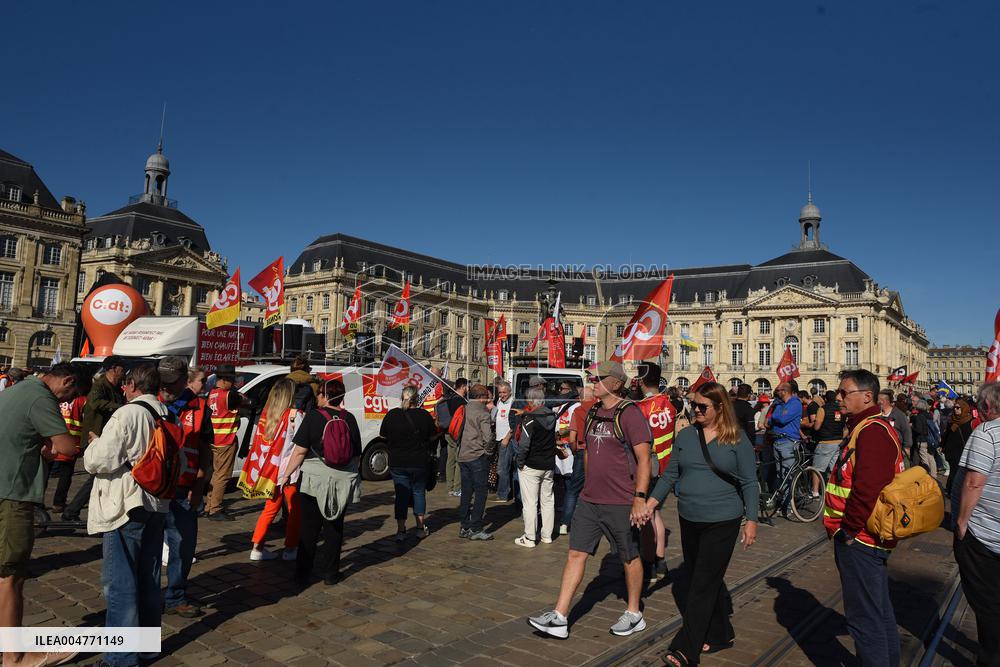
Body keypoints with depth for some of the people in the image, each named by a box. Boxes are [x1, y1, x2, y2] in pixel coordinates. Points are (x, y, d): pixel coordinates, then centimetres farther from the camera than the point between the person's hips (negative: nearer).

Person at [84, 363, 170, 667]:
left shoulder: (127, 414, -15)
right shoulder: (167, 416, 8)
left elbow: (99, 461, -17)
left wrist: (94, 442, 1)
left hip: (126, 508, -8)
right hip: (157, 506, 8)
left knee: (120, 583, 0)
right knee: (149, 579, 17)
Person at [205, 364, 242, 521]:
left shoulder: (211, 394, 7)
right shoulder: (229, 395, -18)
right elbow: (244, 401, -6)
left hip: (213, 441, 9)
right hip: (226, 442, -8)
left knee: (215, 474, 18)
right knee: (222, 476, -2)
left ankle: (209, 507, 26)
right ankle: (215, 511, 1)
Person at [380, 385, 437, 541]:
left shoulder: (391, 415, -4)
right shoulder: (425, 415, -6)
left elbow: (383, 437, 5)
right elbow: (433, 439, 2)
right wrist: (427, 452, 20)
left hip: (397, 462, 1)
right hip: (419, 462, 0)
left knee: (401, 494, 7)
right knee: (419, 492, 13)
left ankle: (401, 530, 7)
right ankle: (421, 528, 19)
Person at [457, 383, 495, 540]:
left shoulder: (464, 409, 7)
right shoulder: (482, 413, -13)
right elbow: (488, 437, -20)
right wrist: (489, 451, -4)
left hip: (462, 456, 7)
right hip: (478, 457, -7)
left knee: (466, 492, 14)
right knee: (481, 492, 2)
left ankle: (464, 527, 20)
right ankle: (475, 529, 3)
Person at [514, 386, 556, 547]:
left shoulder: (530, 419, -18)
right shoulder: (551, 415, 2)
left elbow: (524, 444, -21)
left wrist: (520, 462, -7)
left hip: (530, 467, -7)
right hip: (548, 465, 7)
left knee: (530, 503, 1)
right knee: (548, 500, 15)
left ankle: (529, 538, 7)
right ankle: (547, 535, 23)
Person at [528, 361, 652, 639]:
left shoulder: (629, 413, -13)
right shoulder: (592, 413, 10)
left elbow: (644, 458, -17)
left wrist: (640, 498, -22)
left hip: (621, 503, -7)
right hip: (589, 501, 7)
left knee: (630, 557, 12)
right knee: (576, 553, 5)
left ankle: (634, 615, 31)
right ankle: (559, 618, 10)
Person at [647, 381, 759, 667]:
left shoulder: (737, 439, -6)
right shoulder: (685, 436, 4)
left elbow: (749, 483, -3)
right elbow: (671, 475, 6)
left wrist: (751, 520, -8)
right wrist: (651, 502, -4)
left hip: (722, 522, -5)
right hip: (690, 521, 5)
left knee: (703, 585, -4)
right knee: (709, 581, 16)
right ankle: (721, 634, 34)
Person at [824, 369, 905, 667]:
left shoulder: (872, 431, -20)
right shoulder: (868, 426, 15)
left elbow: (867, 489, -28)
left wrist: (849, 530, -19)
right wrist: (849, 527, 19)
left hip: (859, 540, -11)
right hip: (869, 537, 11)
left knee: (863, 617, -1)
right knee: (879, 609, 22)